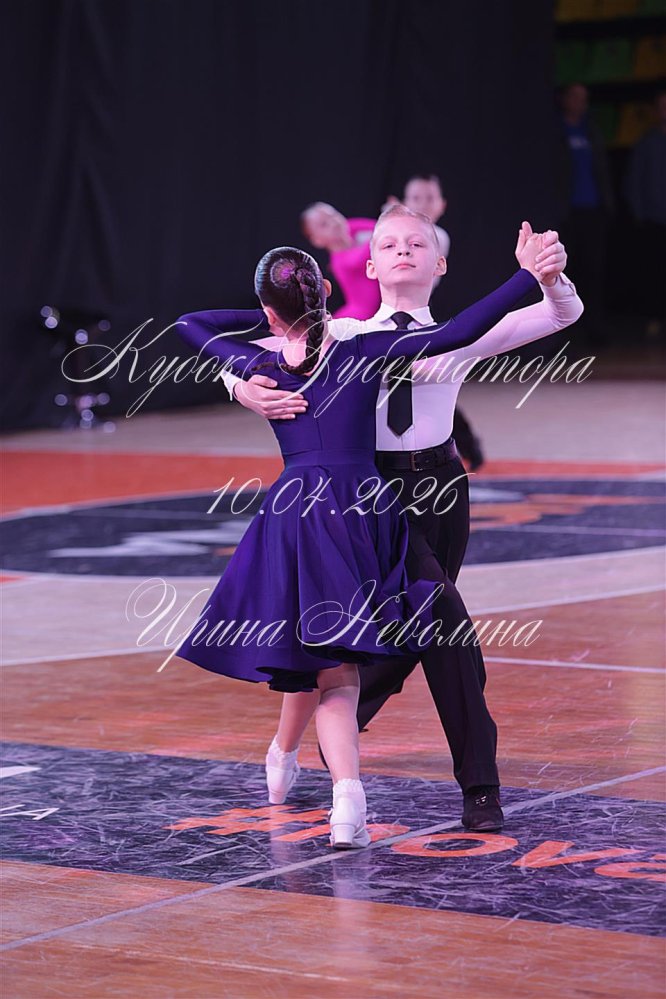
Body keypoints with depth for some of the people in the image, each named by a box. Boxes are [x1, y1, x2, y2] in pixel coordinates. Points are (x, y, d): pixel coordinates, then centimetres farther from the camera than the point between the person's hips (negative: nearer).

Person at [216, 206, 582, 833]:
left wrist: (551, 276, -23)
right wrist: (247, 390, -22)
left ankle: (341, 720, 33)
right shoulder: (346, 337, 2)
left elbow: (561, 315, -1)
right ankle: (479, 785, -1)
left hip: (443, 489, 3)